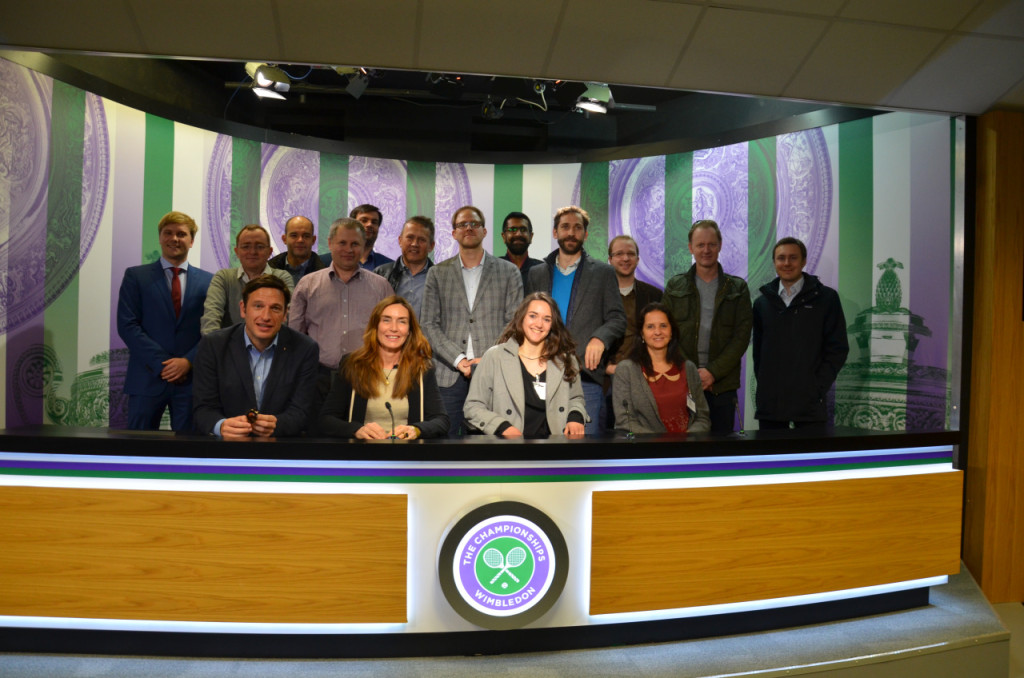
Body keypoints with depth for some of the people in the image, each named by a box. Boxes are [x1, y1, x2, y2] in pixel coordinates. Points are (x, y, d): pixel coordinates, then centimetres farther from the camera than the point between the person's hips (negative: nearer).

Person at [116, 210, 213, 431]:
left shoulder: (208, 281, 9)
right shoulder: (136, 276, 7)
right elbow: (127, 325, -2)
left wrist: (189, 361, -11)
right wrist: (162, 363, -11)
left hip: (191, 378, 1)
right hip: (147, 379, 0)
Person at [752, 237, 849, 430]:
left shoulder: (826, 298, 4)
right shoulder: (762, 303, 13)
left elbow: (838, 349, 0)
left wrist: (818, 389, -8)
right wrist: (763, 387, 3)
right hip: (769, 404, 3)